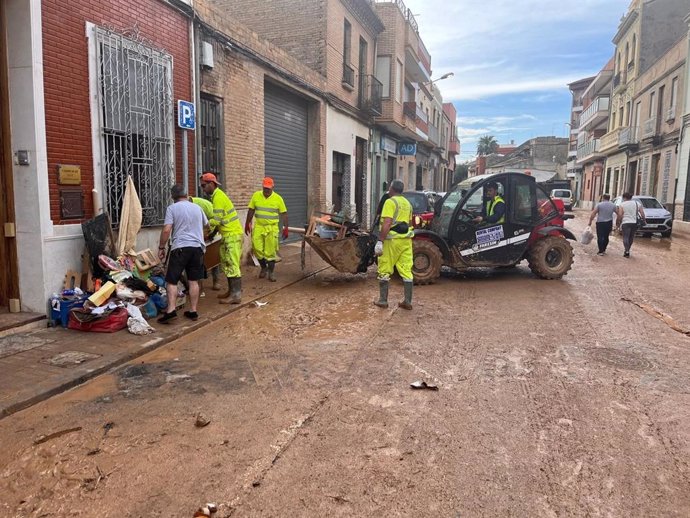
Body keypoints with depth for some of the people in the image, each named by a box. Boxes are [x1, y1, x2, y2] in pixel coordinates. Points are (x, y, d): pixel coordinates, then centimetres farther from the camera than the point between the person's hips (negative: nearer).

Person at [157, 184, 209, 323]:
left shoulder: (172, 208, -2)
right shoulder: (197, 207, 13)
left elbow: (166, 230, -10)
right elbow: (206, 225, 29)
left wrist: (161, 247, 0)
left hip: (180, 248, -4)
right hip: (198, 247, 4)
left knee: (172, 281, 0)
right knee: (193, 281, 8)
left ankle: (171, 310, -12)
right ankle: (193, 311, 10)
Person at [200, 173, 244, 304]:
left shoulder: (218, 197, -16)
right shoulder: (216, 196, 15)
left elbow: (216, 220, -19)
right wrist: (212, 233, 15)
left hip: (232, 234, -10)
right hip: (228, 234, 10)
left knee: (232, 264, -9)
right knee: (226, 264, 14)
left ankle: (236, 295, -8)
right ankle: (231, 290, 21)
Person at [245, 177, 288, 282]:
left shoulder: (278, 198, -5)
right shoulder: (256, 195, 1)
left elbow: (284, 214, -2)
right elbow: (251, 210, 8)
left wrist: (285, 228, -7)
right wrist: (247, 224, 8)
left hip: (272, 228, -2)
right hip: (258, 227, 2)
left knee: (271, 251, 2)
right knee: (257, 248, -1)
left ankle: (271, 272, 15)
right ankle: (263, 267, 23)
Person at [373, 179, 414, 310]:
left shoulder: (390, 202, -9)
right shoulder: (407, 203, 17)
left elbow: (387, 223, -19)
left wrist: (380, 241, -20)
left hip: (392, 240, -7)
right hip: (406, 240, 7)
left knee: (384, 271, 4)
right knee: (406, 271, 7)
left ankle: (383, 300, 8)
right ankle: (407, 302, 10)